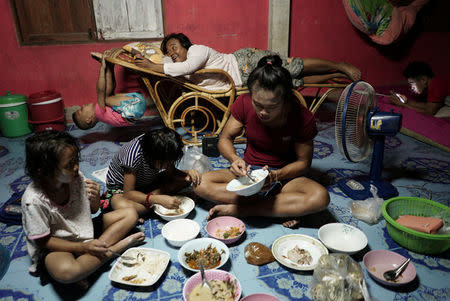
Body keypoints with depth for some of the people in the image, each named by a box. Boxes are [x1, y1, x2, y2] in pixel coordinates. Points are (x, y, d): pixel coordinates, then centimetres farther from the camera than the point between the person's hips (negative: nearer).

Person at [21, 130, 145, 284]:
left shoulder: (76, 177, -12)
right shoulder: (34, 201, -25)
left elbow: (93, 210, 3)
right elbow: (43, 241, -17)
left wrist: (95, 198, -21)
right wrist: (83, 247, -24)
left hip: (85, 231, 6)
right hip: (56, 248, -5)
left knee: (130, 214, -2)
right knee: (66, 272, -40)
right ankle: (115, 247, -17)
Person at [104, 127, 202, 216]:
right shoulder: (134, 155, -38)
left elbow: (171, 173, -7)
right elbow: (128, 193, -32)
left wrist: (188, 173, -29)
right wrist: (159, 199, -44)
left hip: (148, 182, 6)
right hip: (121, 187, -6)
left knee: (186, 179, -14)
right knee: (122, 207, -42)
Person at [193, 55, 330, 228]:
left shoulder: (303, 118, -19)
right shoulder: (244, 104, -13)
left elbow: (303, 162, -10)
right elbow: (225, 139, -4)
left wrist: (275, 176, -27)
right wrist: (234, 159, -26)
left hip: (284, 176, -2)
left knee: (320, 197, -33)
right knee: (201, 183, -23)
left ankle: (236, 209, -26)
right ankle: (284, 208, -22)